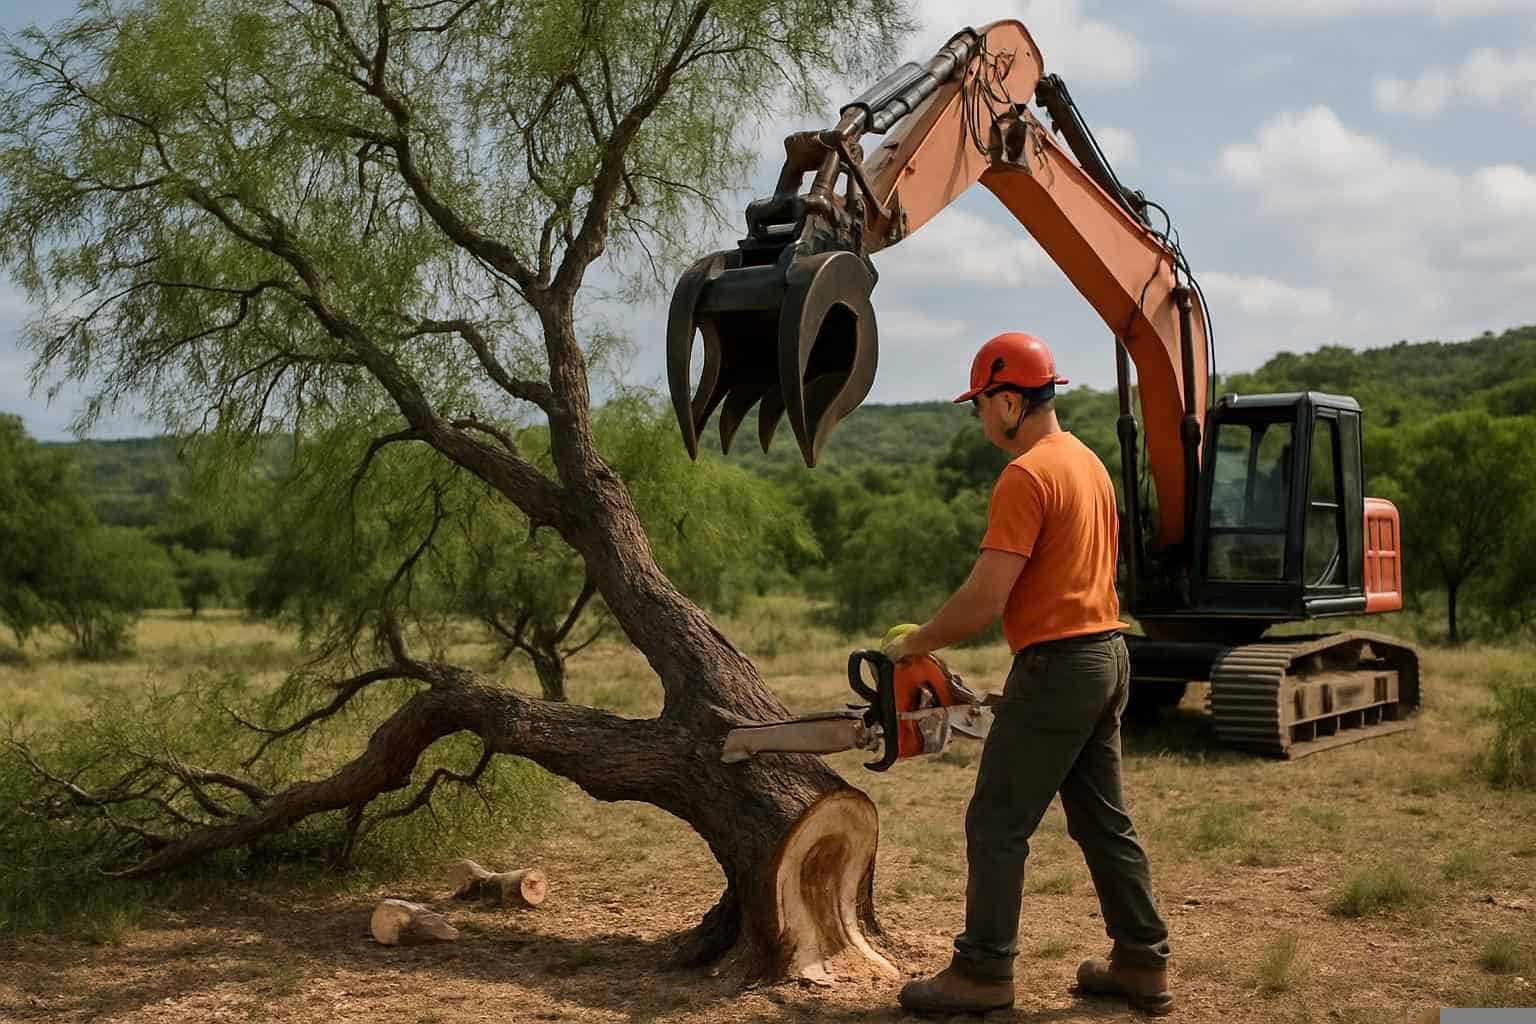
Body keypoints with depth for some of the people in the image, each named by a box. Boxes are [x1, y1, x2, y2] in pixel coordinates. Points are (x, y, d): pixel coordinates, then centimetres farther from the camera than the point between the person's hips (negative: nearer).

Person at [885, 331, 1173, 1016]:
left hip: (1056, 665, -9)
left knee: (997, 827, 0)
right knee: (1103, 822, 16)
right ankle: (1143, 964, 21)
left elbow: (984, 601, -20)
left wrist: (912, 644, -7)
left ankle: (983, 973, 6)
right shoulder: (1089, 463, 14)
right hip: (1107, 655, 10)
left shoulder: (1026, 476, -16)